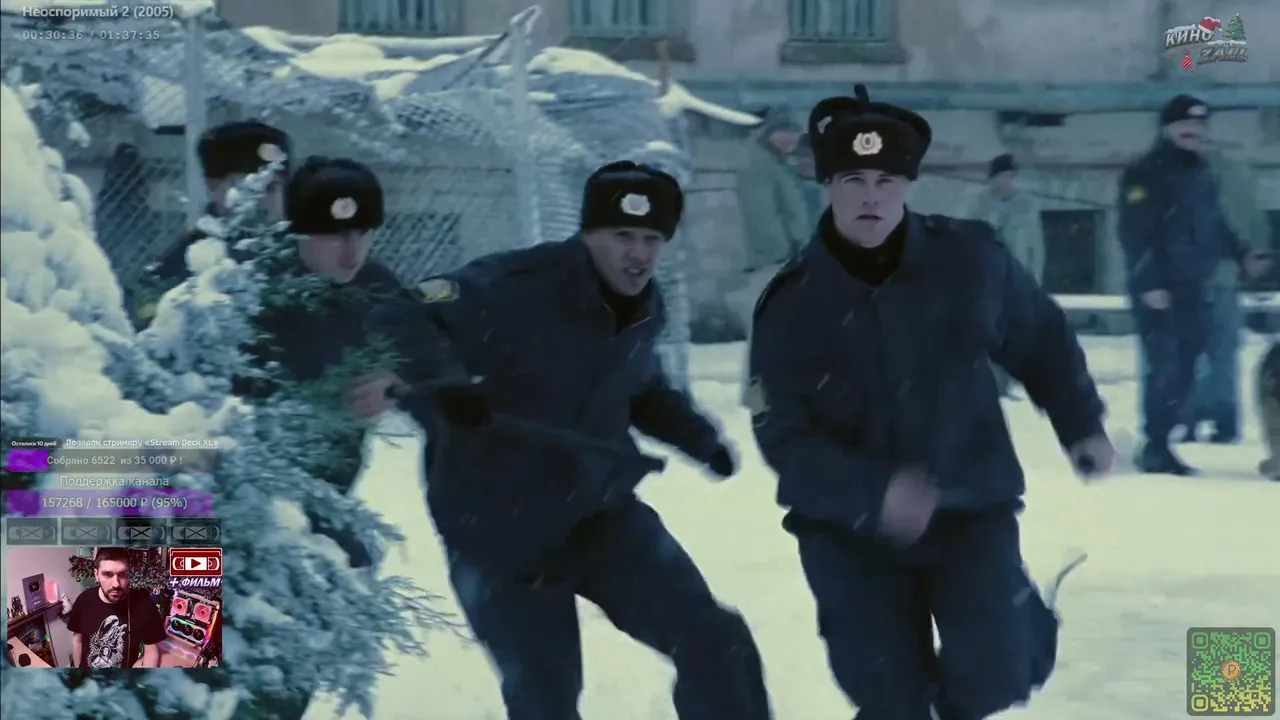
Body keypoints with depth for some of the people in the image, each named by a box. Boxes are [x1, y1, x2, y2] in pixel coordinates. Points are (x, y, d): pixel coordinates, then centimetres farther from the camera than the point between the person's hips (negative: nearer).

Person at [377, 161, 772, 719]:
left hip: (598, 509, 6)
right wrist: (443, 385, -50)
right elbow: (406, 323, -32)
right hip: (496, 526, -6)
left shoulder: (645, 309, 3)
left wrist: (699, 437, 10)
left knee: (715, 642, -5)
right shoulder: (515, 287, -23)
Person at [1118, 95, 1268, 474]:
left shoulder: (1200, 172, 15)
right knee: (1166, 367, -11)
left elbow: (1213, 224, 26)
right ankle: (1155, 448, -4)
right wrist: (1148, 284, -22)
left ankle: (1160, 441, 16)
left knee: (1184, 368, 7)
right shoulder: (1145, 174, -10)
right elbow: (1136, 234, -17)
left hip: (1194, 288, 8)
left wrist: (1241, 256, 19)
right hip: (1158, 290, -8)